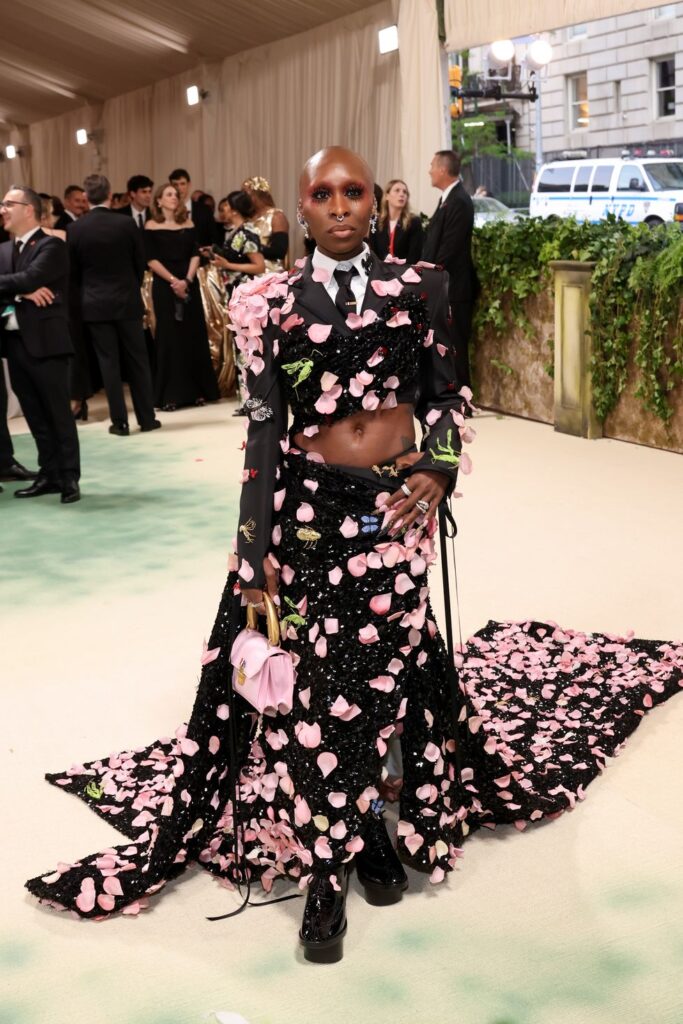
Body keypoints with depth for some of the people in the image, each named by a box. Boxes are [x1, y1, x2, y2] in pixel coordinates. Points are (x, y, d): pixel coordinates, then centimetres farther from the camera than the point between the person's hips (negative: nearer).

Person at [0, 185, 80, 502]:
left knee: (58, 413, -1)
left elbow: (29, 279, -20)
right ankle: (50, 474, 19)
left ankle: (69, 477, 5)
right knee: (35, 416, 11)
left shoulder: (51, 246, -6)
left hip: (44, 341, -7)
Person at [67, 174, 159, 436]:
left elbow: (73, 271, 1)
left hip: (95, 304, 0)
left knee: (109, 363, 4)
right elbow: (140, 263, 1)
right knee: (138, 360, 8)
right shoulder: (127, 224, -8)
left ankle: (120, 422, 4)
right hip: (128, 301, 0)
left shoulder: (75, 229, -6)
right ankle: (147, 417, 11)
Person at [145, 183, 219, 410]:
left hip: (189, 284, 3)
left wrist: (187, 280, -12)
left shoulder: (188, 224, 10)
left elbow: (195, 255, 3)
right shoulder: (152, 226, 1)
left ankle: (197, 390, 10)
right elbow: (151, 259, -5)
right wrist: (173, 280, -14)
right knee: (168, 336, -3)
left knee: (194, 335, 3)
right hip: (164, 285, -3)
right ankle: (170, 395, -1)